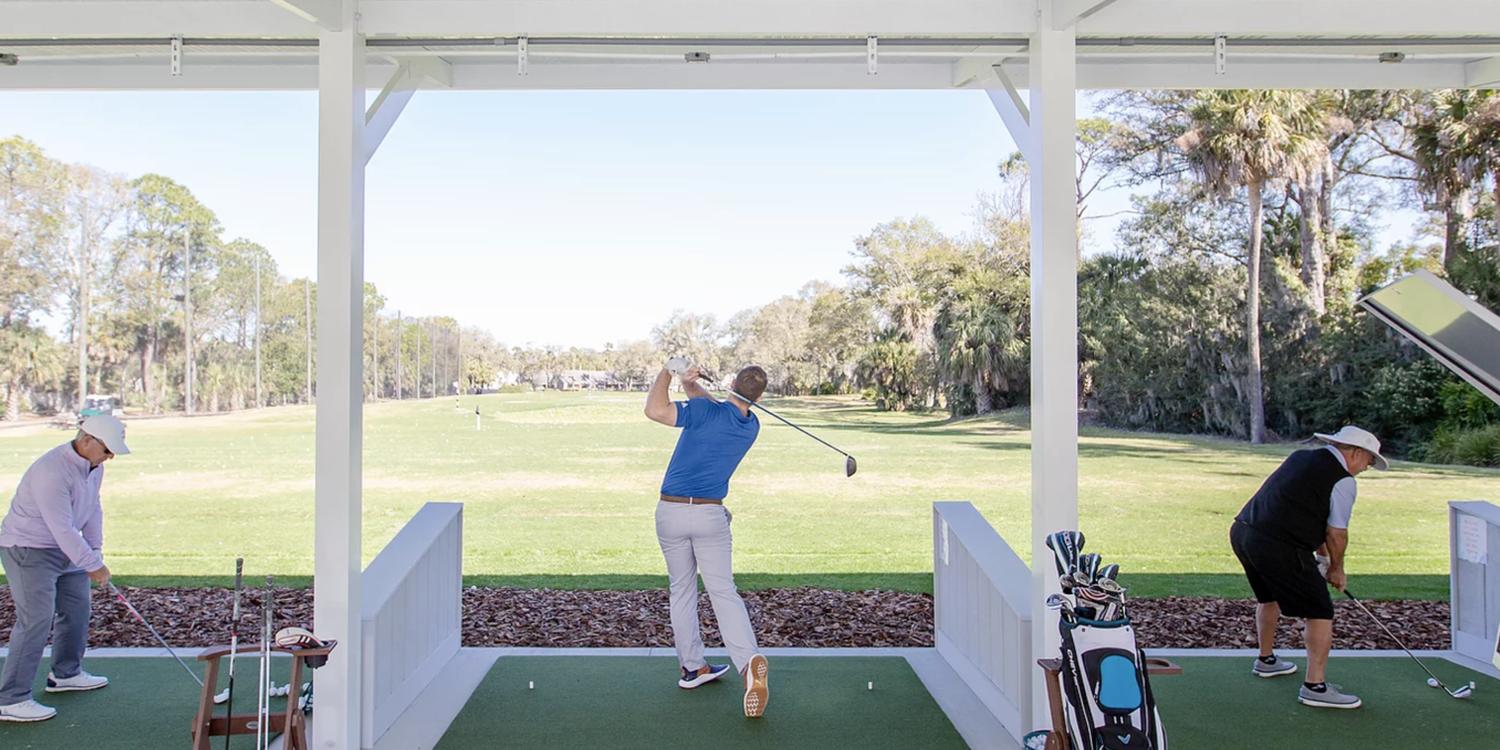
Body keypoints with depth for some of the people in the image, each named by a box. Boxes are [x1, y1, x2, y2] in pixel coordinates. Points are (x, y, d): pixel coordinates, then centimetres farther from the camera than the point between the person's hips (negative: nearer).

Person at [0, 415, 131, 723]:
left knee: (77, 608, 15)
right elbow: (63, 529, -28)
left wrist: (96, 552, 0)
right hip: (28, 549, -9)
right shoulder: (53, 472, -30)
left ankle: (66, 674, 32)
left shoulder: (94, 465, -1)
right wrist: (93, 565, -20)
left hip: (64, 547, 9)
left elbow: (93, 509, 7)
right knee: (36, 620, -12)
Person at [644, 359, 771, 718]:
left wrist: (667, 371, -13)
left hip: (671, 512, -1)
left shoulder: (706, 412, -14)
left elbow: (654, 410, -27)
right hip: (710, 515, 2)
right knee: (723, 591, 0)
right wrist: (690, 383, -1)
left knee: (681, 589, 15)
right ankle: (749, 661, -20)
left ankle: (692, 666, 21)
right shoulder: (751, 427, 5)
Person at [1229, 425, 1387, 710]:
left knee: (1269, 597, 30)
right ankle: (1315, 686, 3)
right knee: (1319, 612, 3)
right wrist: (1336, 569, 16)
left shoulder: (1300, 458, 19)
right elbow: (1336, 533, -2)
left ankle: (1266, 660, 45)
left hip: (1241, 531, 9)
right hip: (1279, 547, -9)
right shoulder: (1342, 481, -5)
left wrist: (1322, 556, 28)